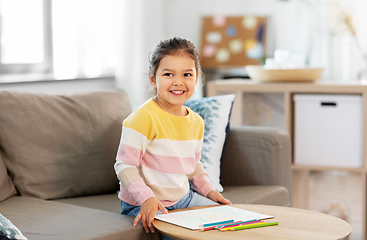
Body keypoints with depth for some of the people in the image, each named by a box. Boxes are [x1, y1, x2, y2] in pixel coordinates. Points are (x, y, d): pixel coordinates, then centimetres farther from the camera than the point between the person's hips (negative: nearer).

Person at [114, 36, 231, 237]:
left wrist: (208, 190, 7)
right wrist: (146, 198, -30)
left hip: (183, 198, 7)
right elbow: (124, 166, -19)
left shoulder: (196, 122, 5)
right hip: (143, 205, -7)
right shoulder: (143, 117, -19)